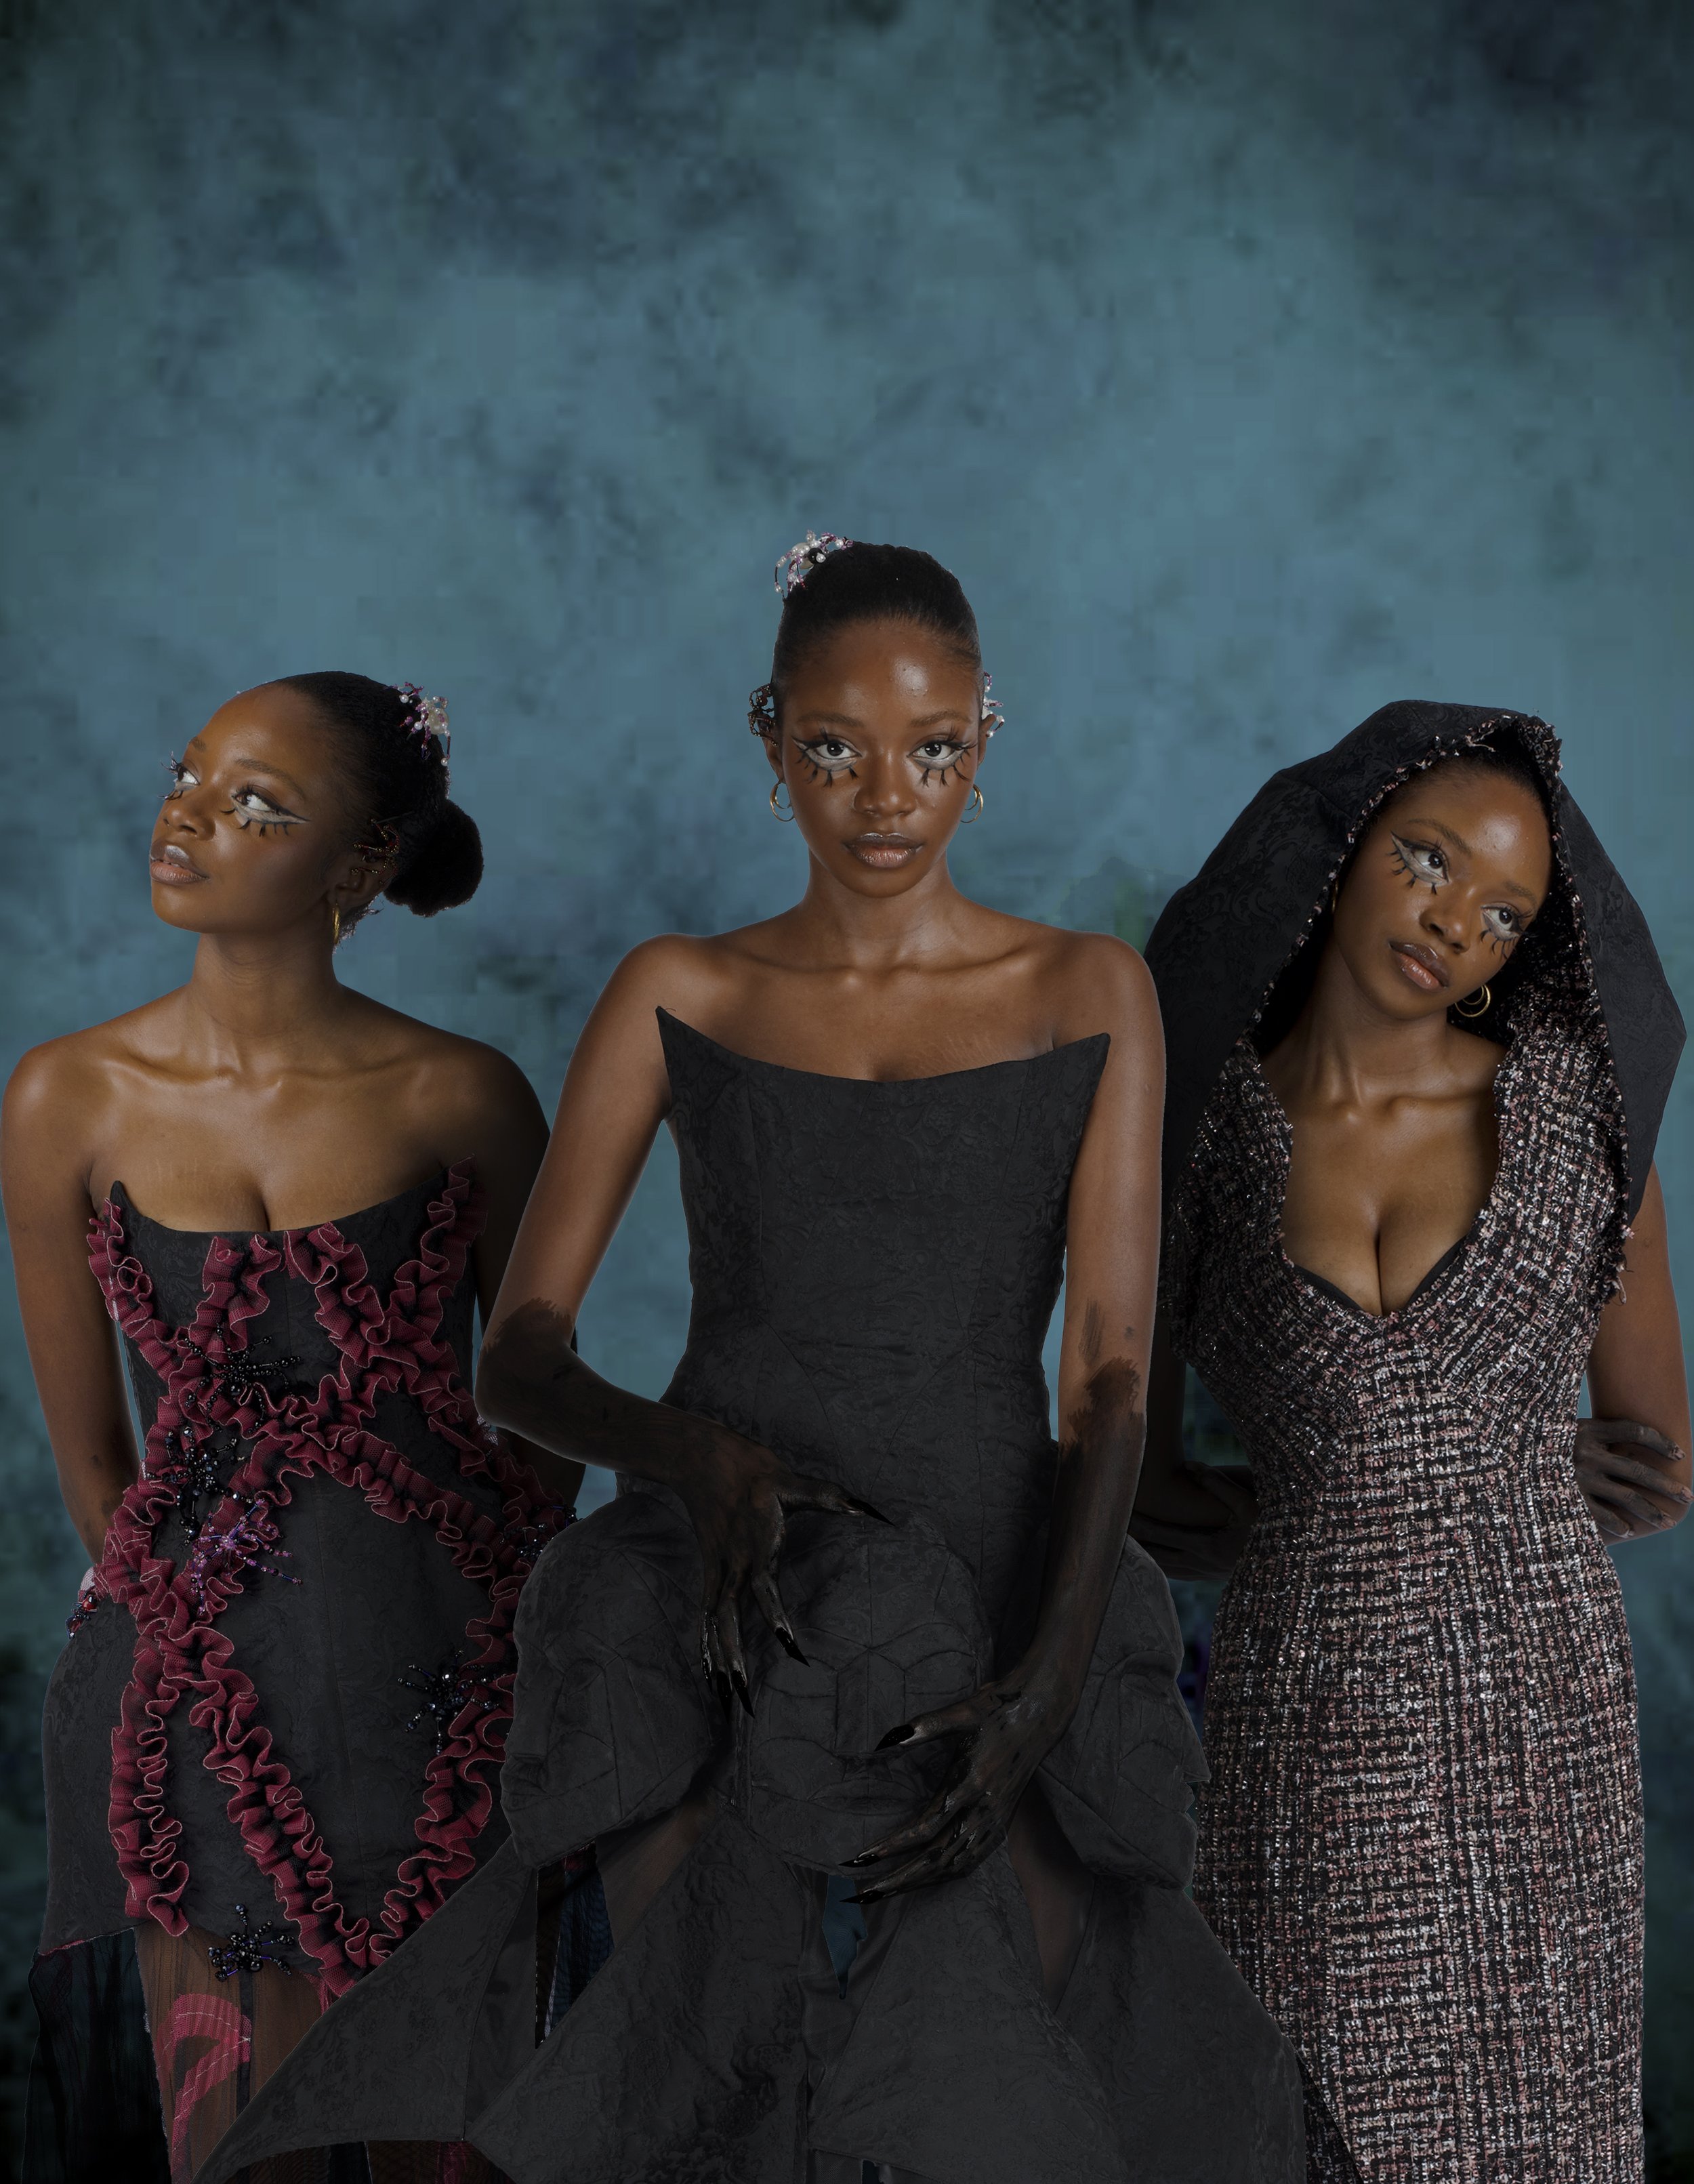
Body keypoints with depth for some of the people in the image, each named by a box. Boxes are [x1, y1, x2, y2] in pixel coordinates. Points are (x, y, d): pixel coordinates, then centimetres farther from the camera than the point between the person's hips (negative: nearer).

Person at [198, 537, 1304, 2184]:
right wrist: (693, 1455, -19)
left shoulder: (1086, 996, 7)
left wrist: (1052, 1675, -18)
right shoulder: (678, 998, 8)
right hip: (725, 1613, 0)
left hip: (998, 1606, 1)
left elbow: (1109, 1374, -1)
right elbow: (518, 1357, 4)